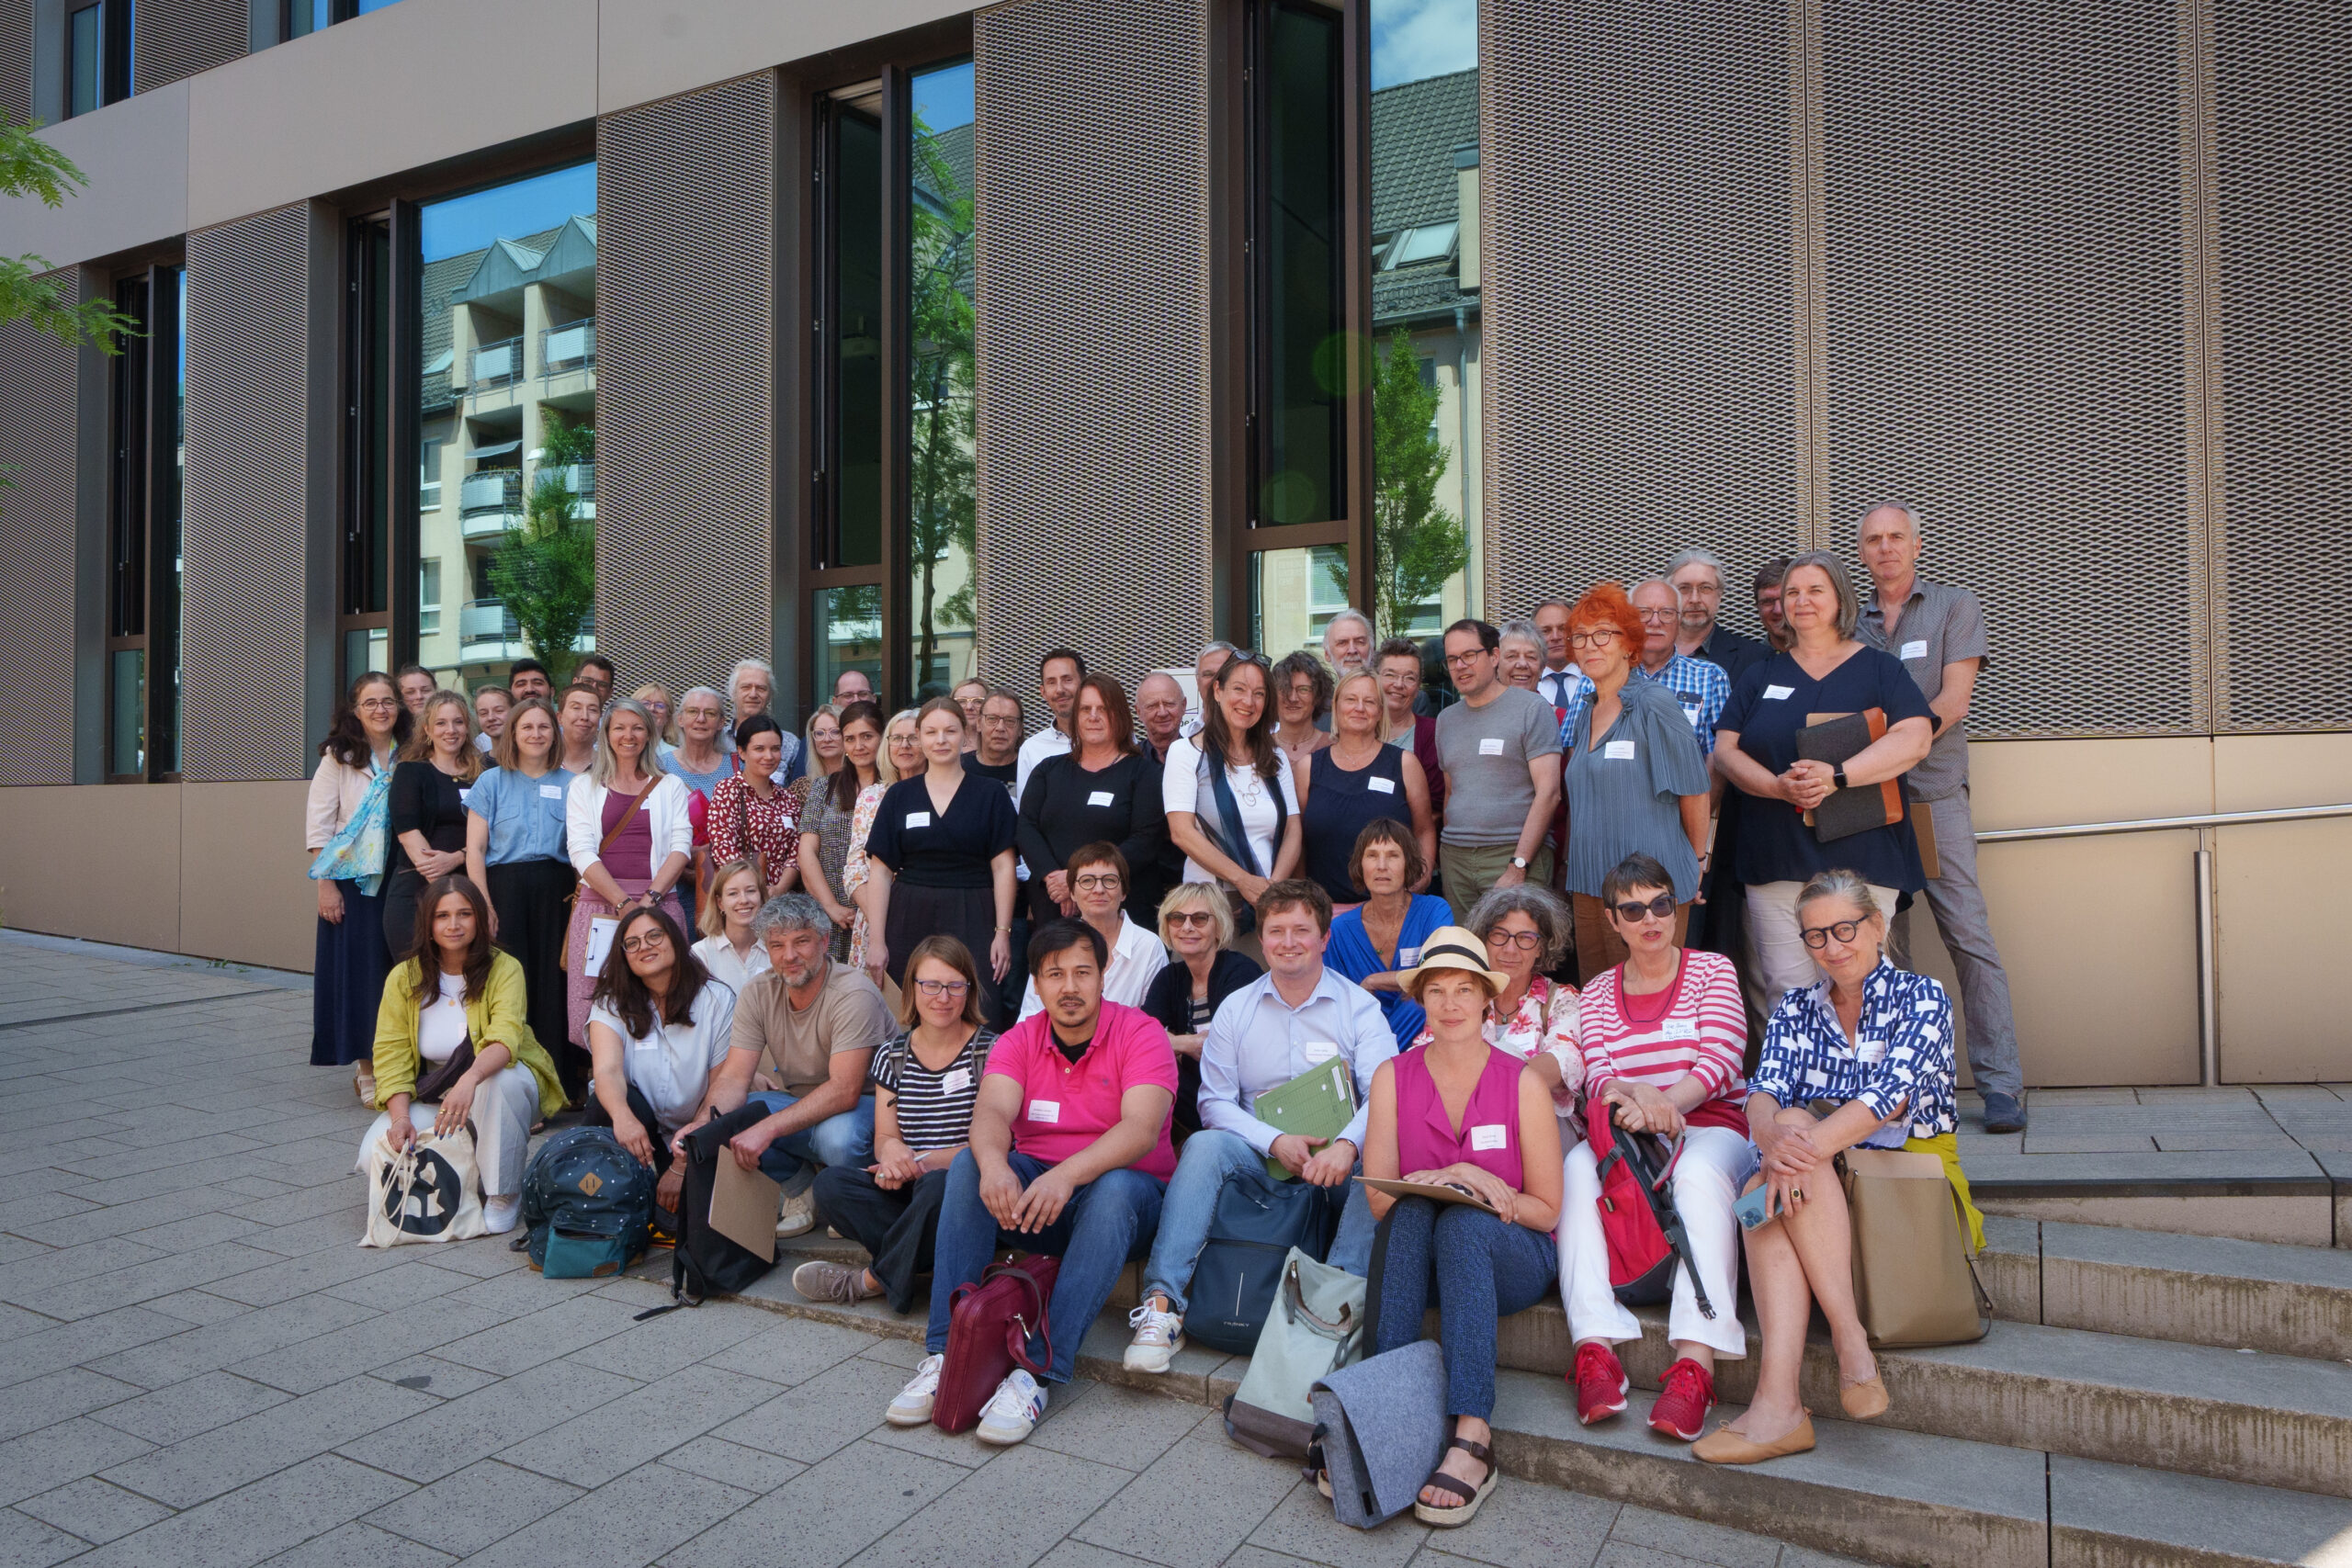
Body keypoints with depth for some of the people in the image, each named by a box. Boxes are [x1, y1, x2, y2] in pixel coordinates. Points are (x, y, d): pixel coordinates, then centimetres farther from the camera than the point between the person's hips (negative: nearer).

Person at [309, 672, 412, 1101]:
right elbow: (318, 825, -4)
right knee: (358, 969, 1)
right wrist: (326, 884, -10)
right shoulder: (338, 756, -1)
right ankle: (365, 1068, 11)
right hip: (354, 881, -2)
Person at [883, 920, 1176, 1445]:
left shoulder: (1139, 1033, -10)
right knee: (969, 1164, -22)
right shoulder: (1018, 1041, 2)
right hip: (1031, 1190, 4)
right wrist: (993, 1163, -41)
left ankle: (1040, 1369, -37)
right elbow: (991, 1112, -16)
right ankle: (944, 1352, -23)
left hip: (1123, 1187, -3)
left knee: (1115, 1189, -36)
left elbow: (1142, 1129, -25)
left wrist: (1068, 1174, -42)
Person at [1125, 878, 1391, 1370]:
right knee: (1205, 1145, -28)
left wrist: (1347, 1145, -30)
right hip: (1259, 1156, 1)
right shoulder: (1236, 1008, 9)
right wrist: (1275, 1141, -16)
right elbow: (1215, 1100, 2)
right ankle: (1163, 1303, -32)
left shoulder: (1360, 1007, 4)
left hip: (1335, 1160, -1)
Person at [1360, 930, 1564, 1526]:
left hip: (1512, 1258, -1)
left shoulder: (1522, 1082, -4)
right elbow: (1379, 1199, -5)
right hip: (1415, 1254, 1)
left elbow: (1545, 1209, 0)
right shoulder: (1394, 1078, -1)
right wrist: (1454, 1176, -20)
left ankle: (1472, 1442, -39)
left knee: (1463, 1223, -34)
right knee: (1415, 1209, -31)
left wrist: (1481, 1196, -17)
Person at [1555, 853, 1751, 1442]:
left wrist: (1663, 1101, -25)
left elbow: (1721, 1061, -6)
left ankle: (1695, 1361, -44)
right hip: (1622, 1132, 2)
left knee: (1700, 1174, -37)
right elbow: (1596, 1076, 0)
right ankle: (1595, 1348, -38)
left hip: (1710, 1126, -2)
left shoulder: (1712, 970, 8)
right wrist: (1631, 1099, -25)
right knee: (1578, 1166, -31)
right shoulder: (1596, 993, 15)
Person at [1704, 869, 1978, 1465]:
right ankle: (1777, 1404, -43)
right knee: (1774, 1194, -34)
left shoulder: (1921, 998, 1)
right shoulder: (1795, 1009, 13)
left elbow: (1888, 1096, -17)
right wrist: (1774, 1135, -30)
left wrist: (1803, 1146, -32)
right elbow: (1763, 1093, -4)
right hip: (1824, 1180, 3)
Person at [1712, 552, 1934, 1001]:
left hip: (1860, 859, -2)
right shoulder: (1761, 676, 17)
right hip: (1775, 862, 2)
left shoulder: (1879, 668, 9)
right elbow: (1725, 752, 8)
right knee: (1785, 991, -1)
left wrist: (1836, 776, -19)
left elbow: (1914, 740, -6)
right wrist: (1778, 787, -11)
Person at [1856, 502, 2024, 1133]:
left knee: (1970, 939, -6)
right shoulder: (1850, 624, 16)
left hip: (1934, 796, -2)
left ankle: (2001, 1085, 0)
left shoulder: (1954, 607, 8)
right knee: (1882, 945, 4)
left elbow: (1951, 702, -4)